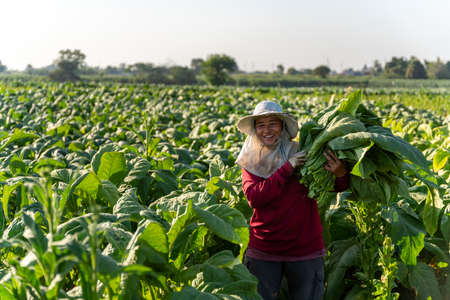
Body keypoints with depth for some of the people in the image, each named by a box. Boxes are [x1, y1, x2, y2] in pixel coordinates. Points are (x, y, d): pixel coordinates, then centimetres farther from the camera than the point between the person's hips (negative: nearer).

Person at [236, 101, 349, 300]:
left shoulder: (301, 154, -5)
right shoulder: (250, 162, 1)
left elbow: (337, 186, -6)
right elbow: (254, 198, -15)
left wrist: (340, 173, -30)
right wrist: (287, 168, -20)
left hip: (305, 249, -1)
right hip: (263, 251, 1)